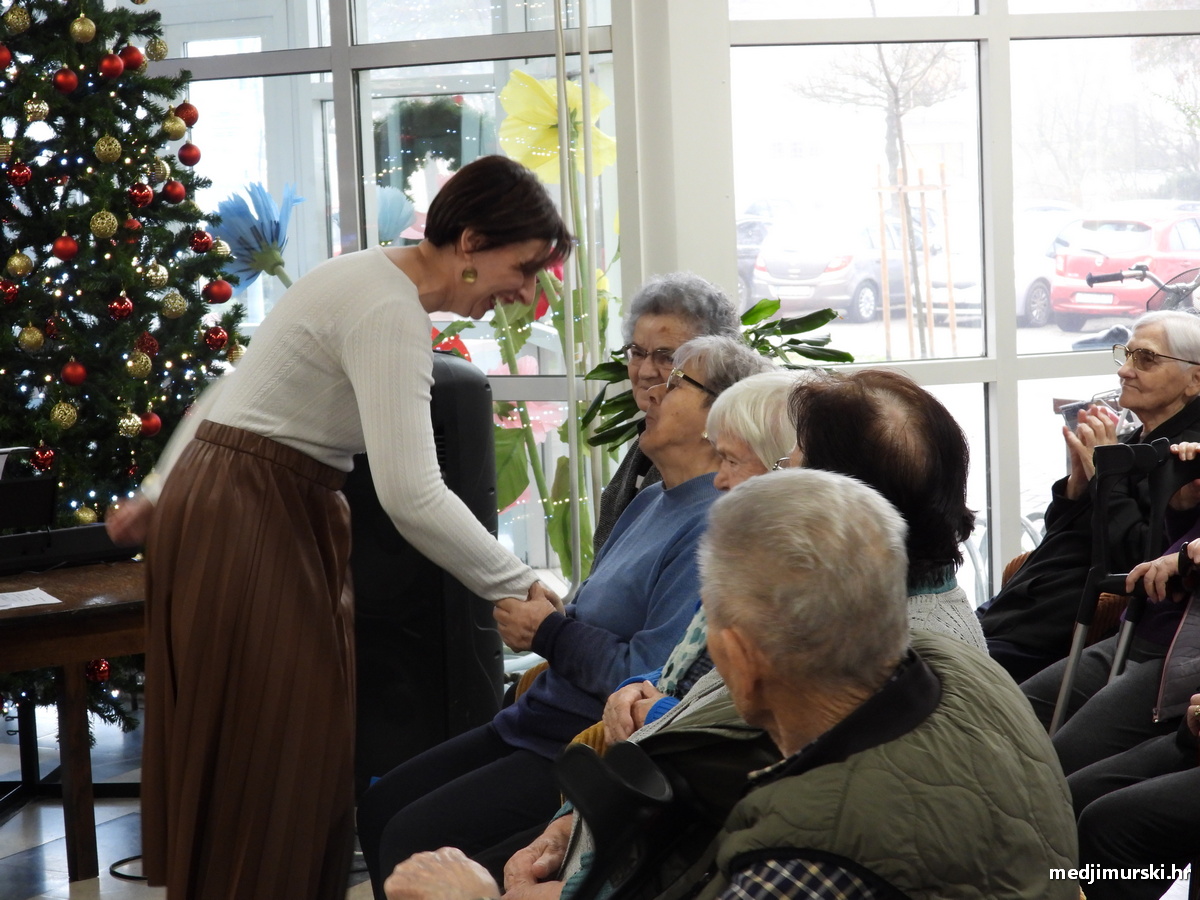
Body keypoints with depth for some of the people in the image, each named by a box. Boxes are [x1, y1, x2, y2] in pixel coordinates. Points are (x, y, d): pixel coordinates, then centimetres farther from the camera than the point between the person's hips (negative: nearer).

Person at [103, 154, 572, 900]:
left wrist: (165, 493, 20)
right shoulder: (390, 312, -21)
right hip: (246, 527, -10)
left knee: (308, 753, 12)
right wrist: (519, 587, -23)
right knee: (267, 761, -5)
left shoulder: (375, 281, 11)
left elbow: (235, 390, 17)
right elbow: (411, 495, -30)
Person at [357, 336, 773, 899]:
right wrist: (538, 616, 3)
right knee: (379, 808, 8)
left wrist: (550, 634, -11)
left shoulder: (711, 529, -20)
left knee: (413, 841, -17)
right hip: (541, 722, 11)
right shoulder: (650, 503, 14)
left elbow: (651, 680, -26)